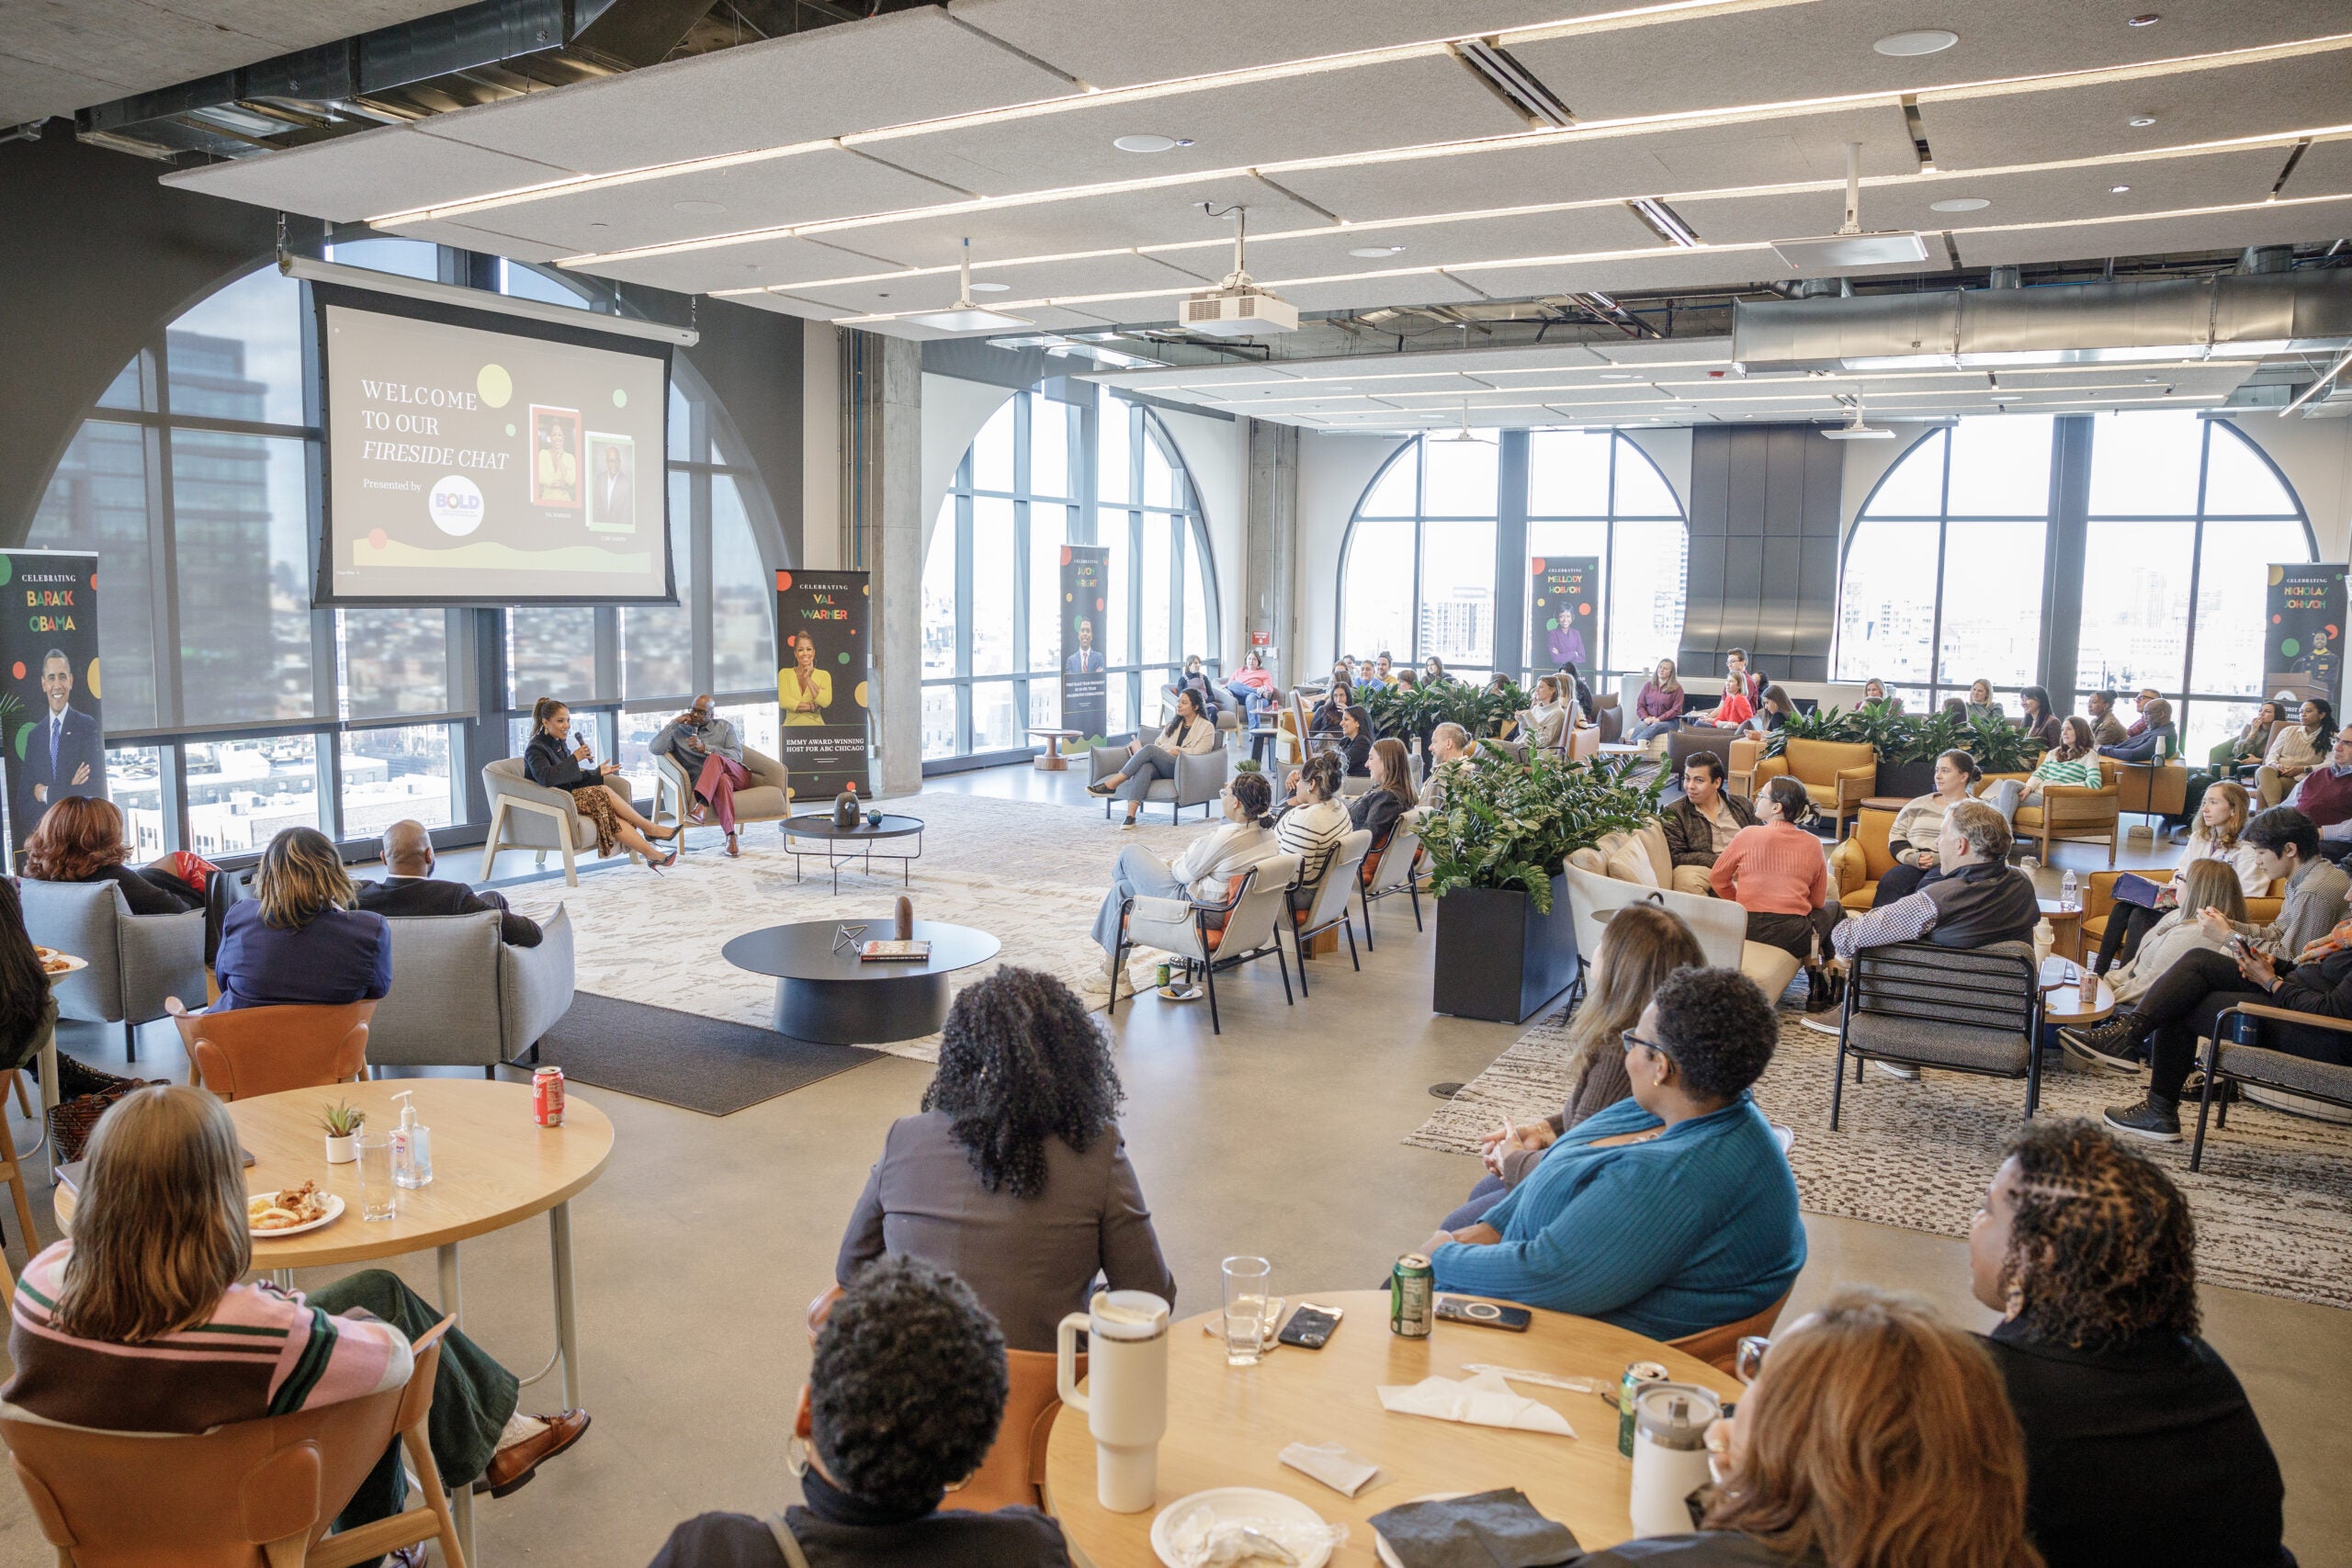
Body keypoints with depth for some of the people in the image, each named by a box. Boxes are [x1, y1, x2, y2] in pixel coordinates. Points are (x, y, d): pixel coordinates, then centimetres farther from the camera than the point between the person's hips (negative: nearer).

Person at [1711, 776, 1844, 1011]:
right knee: (1835, 909, 31)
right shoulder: (1812, 844, 0)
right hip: (1793, 938, -1)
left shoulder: (1748, 835, -4)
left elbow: (1717, 877, 6)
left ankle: (1816, 987, 29)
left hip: (1747, 932, 1)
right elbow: (1817, 900, 7)